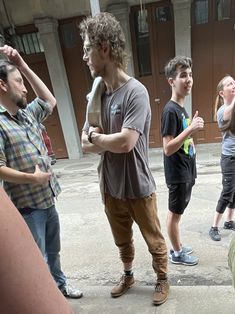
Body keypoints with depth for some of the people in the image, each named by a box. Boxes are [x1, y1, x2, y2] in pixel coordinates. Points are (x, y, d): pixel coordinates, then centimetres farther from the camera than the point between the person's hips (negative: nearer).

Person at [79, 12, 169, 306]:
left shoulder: (135, 92, -19)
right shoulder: (96, 95, 2)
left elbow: (125, 142, -28)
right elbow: (86, 144, 3)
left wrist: (96, 138, -11)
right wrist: (110, 142, -18)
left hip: (138, 188, -5)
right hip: (110, 187, 6)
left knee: (154, 240, 19)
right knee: (122, 240, 26)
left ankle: (162, 279, 46)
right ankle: (128, 275, 52)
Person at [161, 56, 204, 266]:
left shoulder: (182, 109, 11)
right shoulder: (170, 110, -18)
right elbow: (168, 149, -23)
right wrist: (190, 129, -27)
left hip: (186, 172, 9)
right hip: (178, 174, -9)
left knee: (177, 212, 20)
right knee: (175, 213, 8)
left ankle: (178, 246, 37)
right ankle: (177, 253, 27)